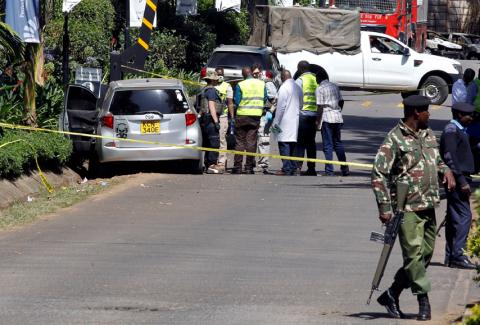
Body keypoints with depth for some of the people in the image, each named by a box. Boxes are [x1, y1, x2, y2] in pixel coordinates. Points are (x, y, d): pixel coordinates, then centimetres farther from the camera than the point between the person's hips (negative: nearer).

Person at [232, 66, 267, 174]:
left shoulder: (240, 85, -9)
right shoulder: (261, 84, 2)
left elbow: (236, 101, -6)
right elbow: (265, 99, 9)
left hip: (242, 115, -3)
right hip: (256, 116, 3)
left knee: (240, 142, 4)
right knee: (251, 142, 5)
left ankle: (237, 167, 2)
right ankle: (249, 167, 3)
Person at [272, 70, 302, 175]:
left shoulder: (284, 87, -11)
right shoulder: (298, 88, 12)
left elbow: (281, 106, -14)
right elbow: (301, 104, 17)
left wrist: (276, 122, -9)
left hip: (285, 120, -8)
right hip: (295, 119, 8)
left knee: (284, 144, -7)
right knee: (292, 144, 12)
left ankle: (286, 169, -11)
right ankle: (293, 167, 12)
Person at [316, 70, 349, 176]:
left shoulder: (319, 89, -7)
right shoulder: (335, 86, 13)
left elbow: (321, 107, -12)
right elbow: (341, 101, 15)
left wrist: (318, 121, -8)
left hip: (327, 118, -6)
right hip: (338, 117, 6)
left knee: (328, 146, -3)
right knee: (338, 143, 15)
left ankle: (329, 171, -5)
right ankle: (345, 168, 13)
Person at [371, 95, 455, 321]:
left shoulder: (428, 135, 13)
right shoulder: (395, 139, -11)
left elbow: (437, 160, 30)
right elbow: (378, 174, -13)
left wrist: (446, 171, 5)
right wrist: (384, 207, -19)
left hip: (429, 207, 8)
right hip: (408, 208, -8)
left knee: (425, 254, 10)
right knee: (414, 254, -9)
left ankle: (392, 294, 21)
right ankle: (424, 301, -3)